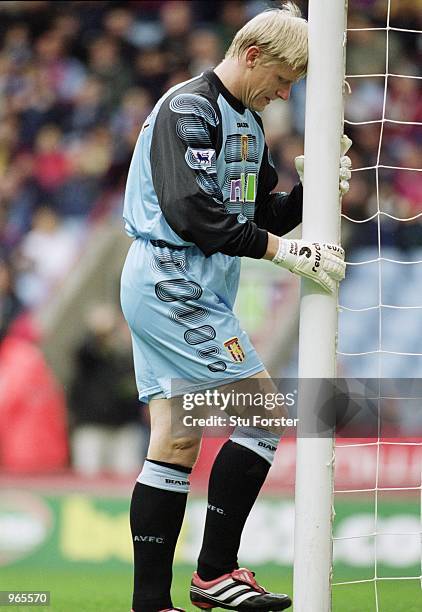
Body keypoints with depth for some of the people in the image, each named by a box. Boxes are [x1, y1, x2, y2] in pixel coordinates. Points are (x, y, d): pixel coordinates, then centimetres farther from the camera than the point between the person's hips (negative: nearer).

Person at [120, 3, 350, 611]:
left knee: (176, 442, 5)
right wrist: (283, 250, -21)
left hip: (162, 290, 10)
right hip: (173, 282, -10)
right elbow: (191, 212, -23)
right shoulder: (188, 109, -13)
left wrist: (311, 190, 2)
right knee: (263, 414, -8)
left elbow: (264, 215, 20)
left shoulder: (248, 122, 17)